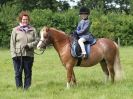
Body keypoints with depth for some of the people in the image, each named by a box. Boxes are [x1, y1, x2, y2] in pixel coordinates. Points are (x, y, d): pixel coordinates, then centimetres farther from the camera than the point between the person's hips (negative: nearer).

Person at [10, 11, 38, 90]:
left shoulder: (33, 30, 8)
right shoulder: (15, 30, 4)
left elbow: (36, 41, 5)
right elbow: (12, 43, 1)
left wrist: (29, 45, -14)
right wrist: (13, 54, -9)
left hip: (29, 55, 1)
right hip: (18, 56, -1)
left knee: (28, 73, 6)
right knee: (18, 73, 2)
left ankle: (27, 88, 13)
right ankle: (19, 88, 8)